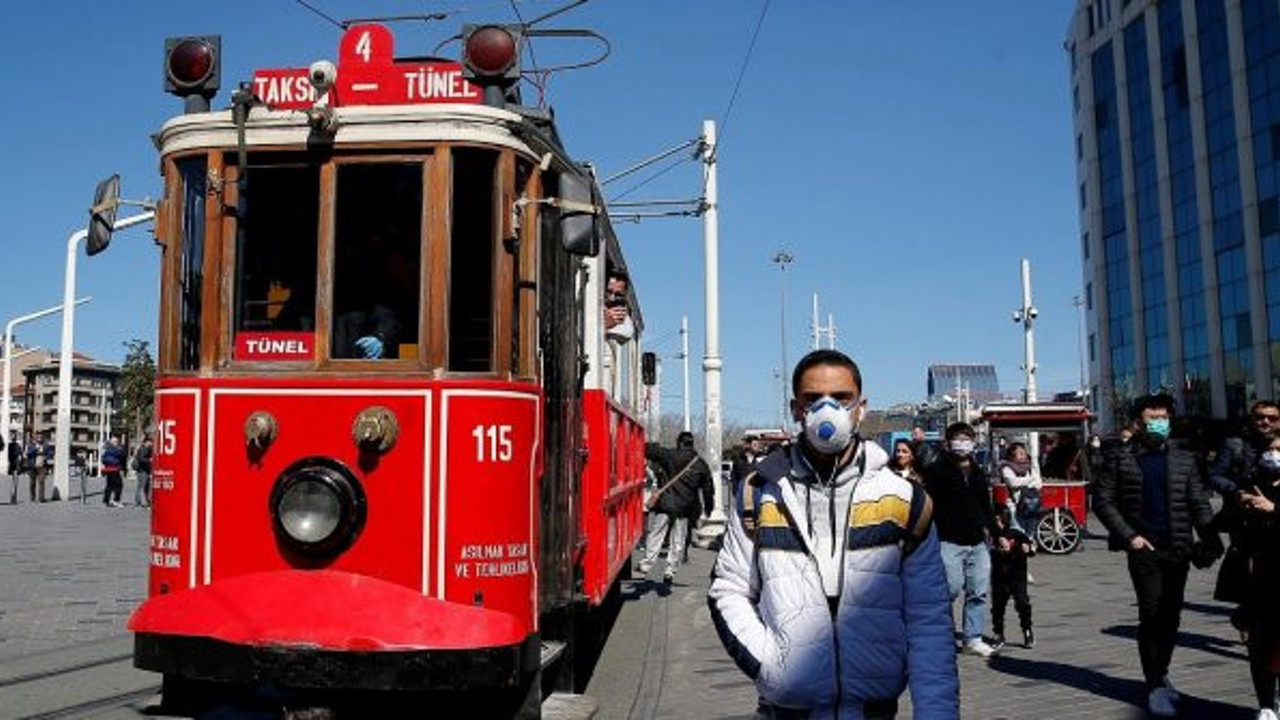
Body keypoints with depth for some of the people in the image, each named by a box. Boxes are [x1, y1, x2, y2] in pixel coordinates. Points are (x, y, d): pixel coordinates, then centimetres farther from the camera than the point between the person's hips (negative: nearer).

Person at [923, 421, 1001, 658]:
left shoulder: (978, 473, 18)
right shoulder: (937, 471, -4)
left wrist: (997, 533, 22)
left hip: (977, 542, 6)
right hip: (949, 541, -6)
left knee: (978, 592, 5)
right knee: (953, 587, -13)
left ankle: (972, 638, 16)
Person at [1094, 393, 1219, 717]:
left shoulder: (1183, 459, 10)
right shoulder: (1120, 458, 1)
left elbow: (1199, 504, 7)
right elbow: (1103, 502, -1)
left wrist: (1212, 542, -5)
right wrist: (1129, 536, -10)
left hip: (1179, 549, 3)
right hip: (1144, 548, -3)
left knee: (1171, 616, 9)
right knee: (1151, 615, -5)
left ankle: (1161, 674, 25)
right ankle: (1155, 685, 3)